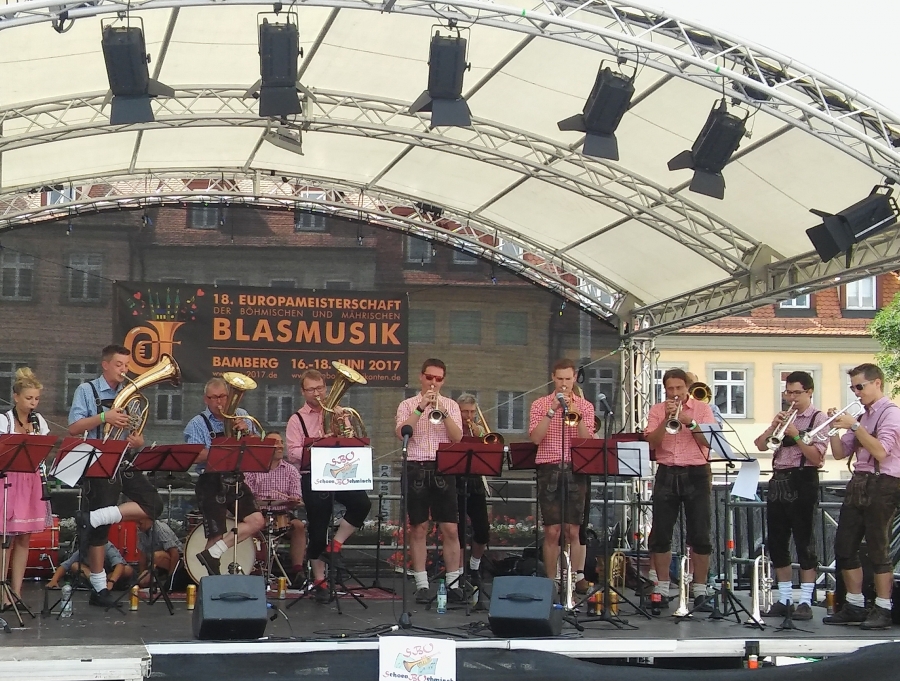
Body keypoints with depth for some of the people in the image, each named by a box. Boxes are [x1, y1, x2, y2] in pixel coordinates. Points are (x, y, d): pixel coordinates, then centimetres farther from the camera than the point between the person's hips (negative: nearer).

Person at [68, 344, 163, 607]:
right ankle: (99, 586, 6)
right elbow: (74, 428, -10)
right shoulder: (87, 391, 1)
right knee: (100, 529, -2)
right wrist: (103, 417, -21)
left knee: (153, 505, -13)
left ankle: (93, 518, -11)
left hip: (126, 463, 5)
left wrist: (138, 441, -7)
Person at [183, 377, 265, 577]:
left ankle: (212, 553, -5)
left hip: (237, 481, 4)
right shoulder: (197, 424, -2)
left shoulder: (241, 416, 10)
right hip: (211, 484, -4)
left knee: (257, 521, -12)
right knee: (216, 535, -3)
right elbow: (196, 456, -14)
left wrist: (246, 432, -7)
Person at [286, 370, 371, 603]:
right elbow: (293, 453, -7)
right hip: (313, 478, -2)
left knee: (362, 503, -23)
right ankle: (319, 582, 15)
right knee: (317, 529, 2)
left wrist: (342, 424, -10)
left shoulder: (337, 412, 13)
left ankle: (335, 545, -2)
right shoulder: (297, 420, 3)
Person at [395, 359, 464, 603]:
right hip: (416, 469, -1)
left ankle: (453, 583, 4)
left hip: (443, 469, 1)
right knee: (418, 528, 1)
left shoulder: (451, 405, 11)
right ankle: (422, 585, 6)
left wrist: (442, 412, -14)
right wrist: (421, 408, -15)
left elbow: (457, 437, -2)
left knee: (450, 529, -2)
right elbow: (401, 433, -9)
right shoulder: (407, 405, 8)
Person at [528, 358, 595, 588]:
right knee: (552, 531, -1)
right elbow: (535, 437, -6)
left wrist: (576, 416, -16)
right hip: (549, 470, 0)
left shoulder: (585, 406, 9)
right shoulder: (540, 405, 7)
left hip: (575, 470, 1)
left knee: (572, 531, 0)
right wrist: (552, 410, -12)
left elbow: (587, 440, -3)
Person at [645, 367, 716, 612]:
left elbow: (709, 442, -6)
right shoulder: (657, 410, 8)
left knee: (700, 536, -1)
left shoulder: (702, 409, 5)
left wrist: (690, 422, -17)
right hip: (666, 474, 2)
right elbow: (652, 443, -4)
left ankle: (700, 592, 5)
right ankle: (661, 590, 12)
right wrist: (666, 419, -14)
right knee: (660, 535, 2)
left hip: (696, 474, -1)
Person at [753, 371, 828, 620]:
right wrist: (773, 426, -7)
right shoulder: (785, 417, 16)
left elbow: (816, 458, -11)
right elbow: (760, 446, 8)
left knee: (804, 542, -3)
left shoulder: (818, 418, -2)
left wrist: (795, 435, -18)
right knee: (777, 543, 8)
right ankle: (784, 599, 16)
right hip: (778, 481, 7)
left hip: (802, 482, -6)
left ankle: (806, 601, 1)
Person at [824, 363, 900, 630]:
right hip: (858, 483, 8)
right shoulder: (861, 416, 17)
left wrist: (854, 426, -18)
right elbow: (840, 453, 16)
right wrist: (834, 428, 2)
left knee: (878, 550, -4)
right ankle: (855, 606, 17)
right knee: (843, 547, 8)